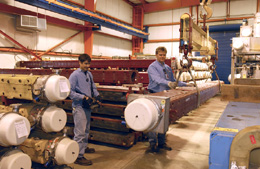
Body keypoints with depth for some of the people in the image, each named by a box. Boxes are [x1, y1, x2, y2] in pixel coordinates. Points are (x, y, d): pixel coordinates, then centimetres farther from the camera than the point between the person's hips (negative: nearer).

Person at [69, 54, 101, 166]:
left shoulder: (89, 74, 10)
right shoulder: (75, 75, -12)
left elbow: (93, 87, 19)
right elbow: (70, 92, -16)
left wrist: (97, 95, 1)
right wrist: (83, 97, -22)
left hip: (87, 106, 8)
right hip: (79, 107, -8)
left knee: (86, 129, 22)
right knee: (80, 132, -7)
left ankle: (84, 147, 40)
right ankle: (78, 156, 1)